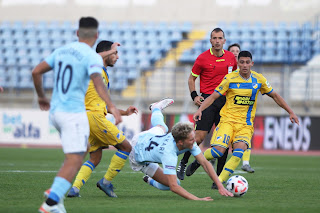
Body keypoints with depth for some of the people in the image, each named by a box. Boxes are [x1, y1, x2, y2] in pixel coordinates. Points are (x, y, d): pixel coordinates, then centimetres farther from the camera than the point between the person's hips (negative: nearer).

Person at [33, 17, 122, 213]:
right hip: (74, 114, -8)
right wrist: (112, 106, -40)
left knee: (82, 151, 24)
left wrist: (42, 96, 25)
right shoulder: (92, 57, -11)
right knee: (74, 161, -8)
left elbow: (36, 72, 11)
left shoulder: (61, 51, 9)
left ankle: (56, 193, 13)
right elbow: (98, 81, -29)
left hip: (55, 111, 8)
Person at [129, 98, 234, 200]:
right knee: (169, 183, -9)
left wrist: (220, 186, -36)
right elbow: (173, 187, -50)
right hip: (139, 158, -6)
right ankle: (150, 181, 22)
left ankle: (156, 108, 67)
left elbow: (204, 163, -27)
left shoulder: (189, 142, -29)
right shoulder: (169, 154, -47)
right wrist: (197, 199, -59)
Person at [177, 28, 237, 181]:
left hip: (225, 100, 4)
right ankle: (183, 163, 10)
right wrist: (194, 95, -6)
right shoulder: (202, 58, -3)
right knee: (200, 136, -13)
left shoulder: (231, 57, 9)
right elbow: (191, 78, 7)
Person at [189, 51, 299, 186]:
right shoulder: (230, 79, -4)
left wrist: (290, 112, 15)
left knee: (239, 152, -25)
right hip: (228, 119, -2)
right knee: (218, 151, -21)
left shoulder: (259, 79, 3)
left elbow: (274, 96, 16)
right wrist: (200, 110, -17)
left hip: (246, 123, 2)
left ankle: (220, 181, -22)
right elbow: (213, 96, -2)